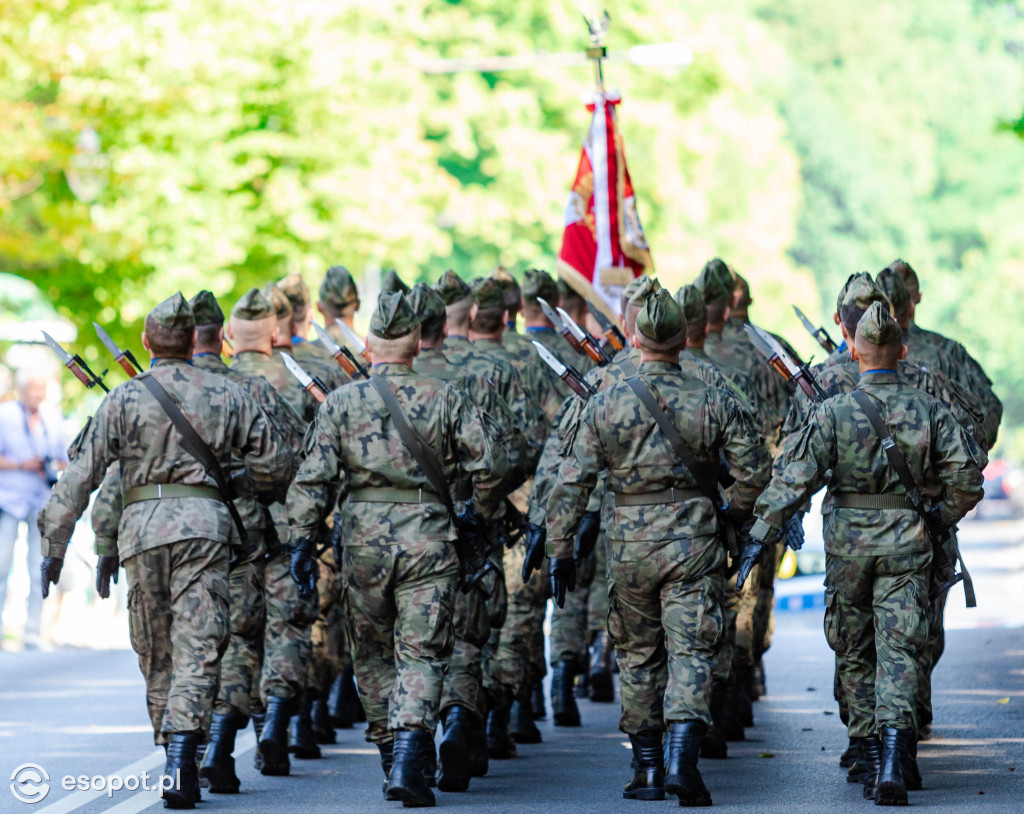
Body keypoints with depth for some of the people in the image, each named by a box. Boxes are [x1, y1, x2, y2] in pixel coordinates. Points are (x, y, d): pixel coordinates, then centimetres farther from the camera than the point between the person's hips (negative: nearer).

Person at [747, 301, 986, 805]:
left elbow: (795, 478, -13)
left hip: (849, 540, -1)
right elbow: (967, 474, 1)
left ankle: (871, 760, 18)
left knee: (854, 654, 14)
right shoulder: (929, 410, 0)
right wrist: (943, 517, 17)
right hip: (907, 543, 1)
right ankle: (893, 758, -22)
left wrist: (761, 536, -10)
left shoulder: (832, 411, -7)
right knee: (898, 650, -2)